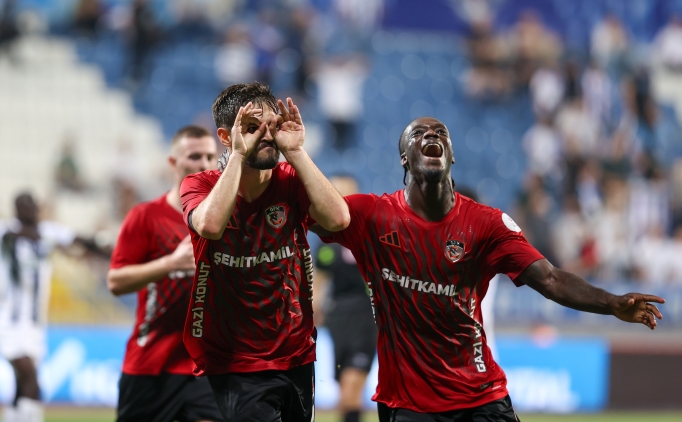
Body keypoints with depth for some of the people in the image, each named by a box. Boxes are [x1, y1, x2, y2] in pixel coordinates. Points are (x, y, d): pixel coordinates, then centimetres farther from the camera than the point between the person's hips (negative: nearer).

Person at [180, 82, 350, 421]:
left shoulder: (291, 182, 2)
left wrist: (295, 151, -15)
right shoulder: (200, 186, -4)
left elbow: (337, 218, -18)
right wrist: (238, 154, -21)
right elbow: (210, 225, -28)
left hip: (297, 358, 4)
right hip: (234, 365, -4)